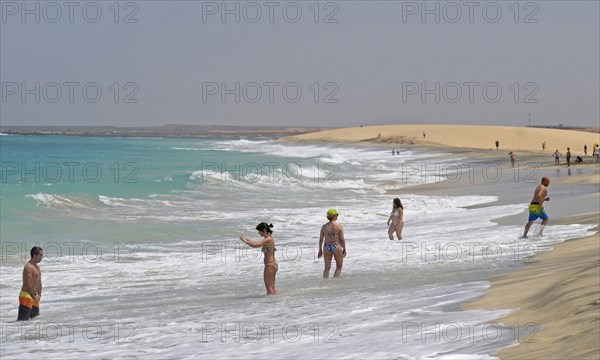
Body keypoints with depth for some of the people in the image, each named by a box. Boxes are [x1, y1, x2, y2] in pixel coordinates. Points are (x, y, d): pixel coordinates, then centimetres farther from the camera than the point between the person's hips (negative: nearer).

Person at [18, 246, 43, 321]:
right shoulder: (28, 267, -16)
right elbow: (28, 284, -21)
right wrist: (34, 296, -14)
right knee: (22, 320, -14)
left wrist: (39, 295, 9)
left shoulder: (37, 267, 15)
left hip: (34, 296, 10)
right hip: (26, 296, -10)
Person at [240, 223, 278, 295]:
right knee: (272, 288, 14)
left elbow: (254, 245, -26)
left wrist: (244, 240, -15)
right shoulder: (268, 239, 12)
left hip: (270, 265, -10)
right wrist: (248, 240, 22)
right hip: (273, 264, 10)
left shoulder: (268, 240, -17)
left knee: (269, 287, -4)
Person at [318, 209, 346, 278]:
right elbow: (342, 239, -9)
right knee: (339, 267, 12)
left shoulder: (324, 226, 3)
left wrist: (320, 250, 13)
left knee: (327, 268, 8)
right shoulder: (339, 226, -7)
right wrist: (344, 249, 1)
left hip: (326, 247, 3)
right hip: (337, 247, -3)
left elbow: (321, 239, 4)